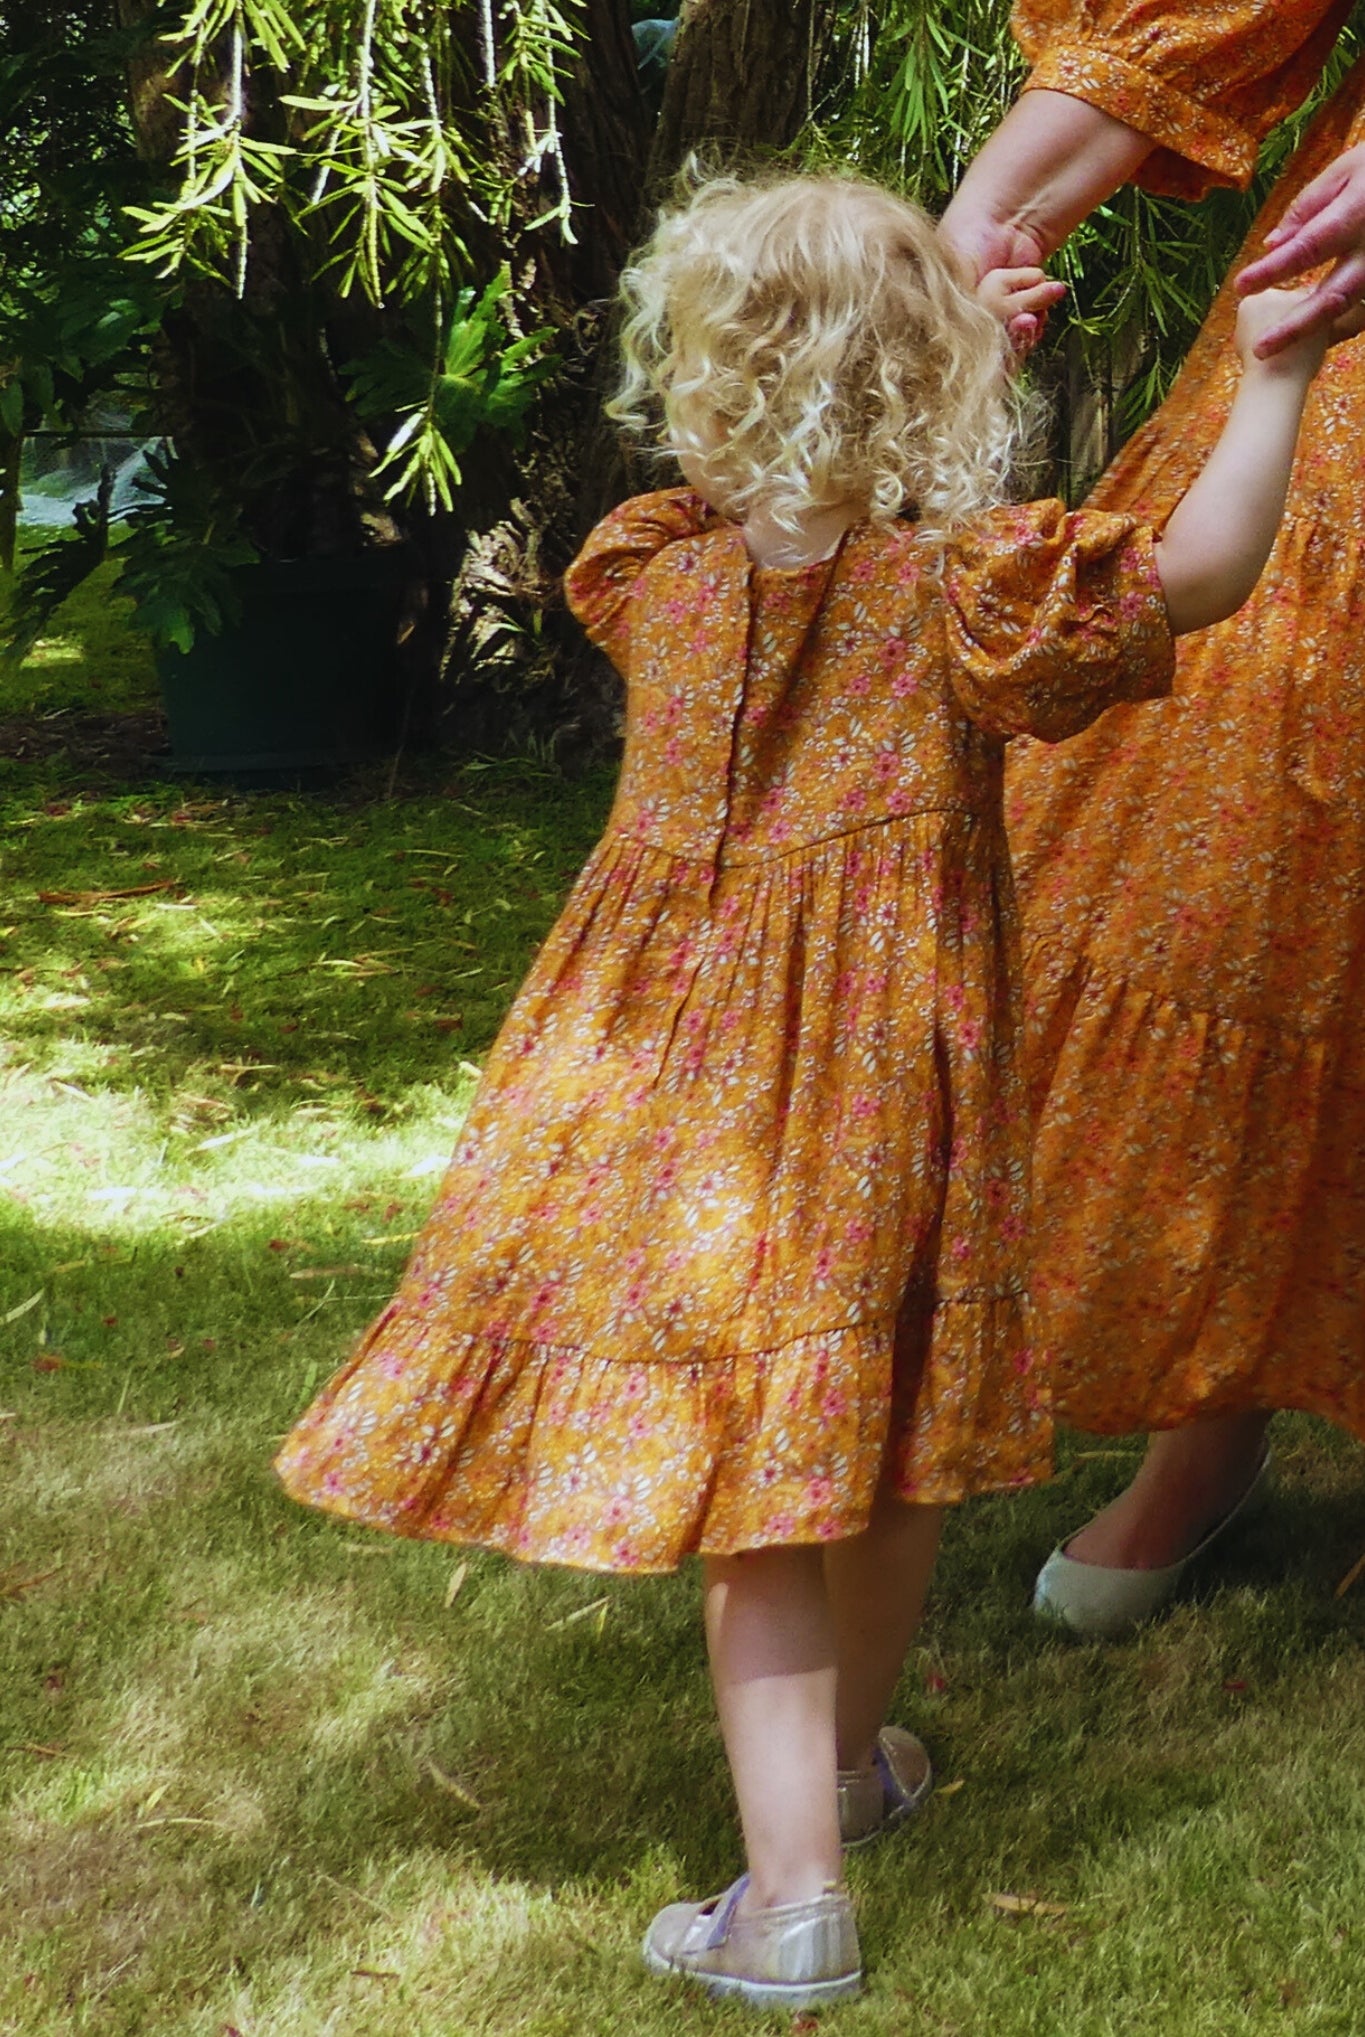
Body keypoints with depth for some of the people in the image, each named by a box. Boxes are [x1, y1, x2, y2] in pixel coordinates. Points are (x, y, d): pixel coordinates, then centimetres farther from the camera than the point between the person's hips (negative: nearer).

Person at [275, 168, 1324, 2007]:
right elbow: (1202, 572, -2)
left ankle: (796, 1887, -6)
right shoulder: (964, 581, -12)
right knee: (890, 1443, 19)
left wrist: (950, 345, 22)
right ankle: (857, 1758, 39)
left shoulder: (662, 573, -2)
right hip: (890, 1089, -1)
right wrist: (1276, 374, 11)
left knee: (762, 1478, 1)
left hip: (693, 1077, 1)